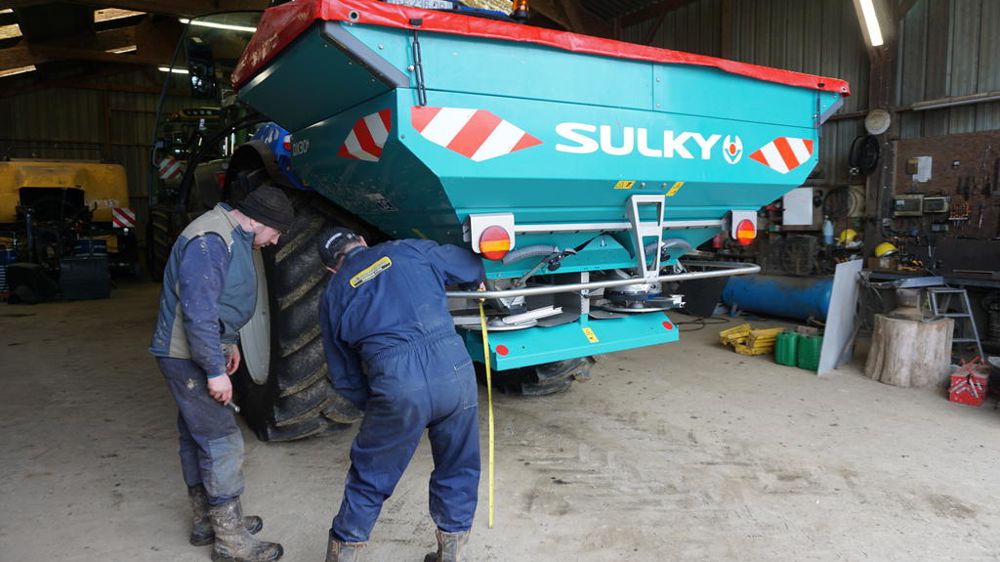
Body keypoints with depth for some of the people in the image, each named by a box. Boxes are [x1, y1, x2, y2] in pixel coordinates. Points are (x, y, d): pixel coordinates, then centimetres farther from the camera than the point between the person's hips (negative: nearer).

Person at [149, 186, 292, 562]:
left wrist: (228, 343, 22)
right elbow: (198, 312, -27)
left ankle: (206, 520, 31)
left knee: (197, 437, 17)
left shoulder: (233, 236, 10)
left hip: (195, 353, 10)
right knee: (221, 442, -5)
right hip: (189, 356, -10)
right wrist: (215, 371, -24)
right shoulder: (211, 241, -23)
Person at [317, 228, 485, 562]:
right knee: (458, 471, 22)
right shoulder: (410, 249, 17)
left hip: (396, 386, -1)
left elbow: (344, 378, 19)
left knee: (369, 478, 20)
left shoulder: (333, 295, 17)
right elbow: (473, 268, 29)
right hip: (454, 368, 1)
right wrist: (477, 282, 51)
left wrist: (375, 405, 32)